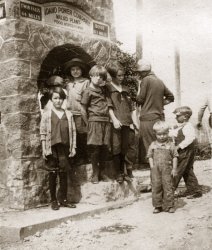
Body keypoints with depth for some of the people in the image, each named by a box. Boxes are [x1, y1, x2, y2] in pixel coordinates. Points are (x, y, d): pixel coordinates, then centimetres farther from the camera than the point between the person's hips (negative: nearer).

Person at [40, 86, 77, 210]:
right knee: (53, 174, 4)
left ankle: (64, 199, 16)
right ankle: (54, 201, 13)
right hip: (52, 148, -2)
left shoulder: (68, 114, 7)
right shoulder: (47, 114, 0)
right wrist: (44, 149, -6)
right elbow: (43, 133, -1)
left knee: (64, 174, 7)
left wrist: (73, 147, 4)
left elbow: (73, 132, 8)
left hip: (65, 148, 2)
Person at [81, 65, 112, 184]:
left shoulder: (104, 90, 16)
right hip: (94, 121, -5)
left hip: (106, 122, 5)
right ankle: (95, 174, 8)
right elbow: (83, 109, 0)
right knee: (95, 148, -2)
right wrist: (88, 123, 1)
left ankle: (102, 172, 16)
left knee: (106, 148, 4)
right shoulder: (88, 91, 0)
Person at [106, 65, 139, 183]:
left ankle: (128, 172, 12)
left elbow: (132, 107, 20)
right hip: (116, 123, -5)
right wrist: (114, 120, -14)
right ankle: (120, 172, 8)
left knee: (130, 148, 2)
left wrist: (135, 121, 10)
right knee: (117, 149, -3)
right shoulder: (108, 88, 4)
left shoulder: (126, 89, 21)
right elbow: (108, 106, -5)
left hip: (128, 123, 5)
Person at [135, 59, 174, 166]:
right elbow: (170, 97, 20)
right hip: (160, 117, 7)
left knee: (148, 146, -3)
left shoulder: (146, 80, -7)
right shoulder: (160, 81, 14)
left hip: (148, 118, -7)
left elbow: (140, 99, -8)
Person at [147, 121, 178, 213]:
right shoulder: (153, 145, 7)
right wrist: (152, 166, -2)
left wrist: (174, 168, -2)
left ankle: (169, 206, 11)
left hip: (167, 169, -2)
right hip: (156, 169, 2)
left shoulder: (170, 144, 2)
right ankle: (158, 206, 15)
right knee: (156, 187, 4)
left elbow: (175, 157, 3)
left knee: (168, 187, 0)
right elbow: (150, 156, 8)